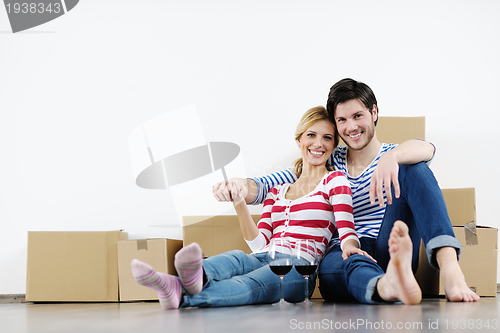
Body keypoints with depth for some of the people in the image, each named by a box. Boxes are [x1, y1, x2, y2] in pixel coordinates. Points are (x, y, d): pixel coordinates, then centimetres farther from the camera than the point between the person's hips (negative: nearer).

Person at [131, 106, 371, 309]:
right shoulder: (277, 191, 29)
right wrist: (239, 203, 5)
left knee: (253, 285, -38)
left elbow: (345, 226, -4)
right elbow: (259, 243, 18)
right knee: (233, 258, -33)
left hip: (299, 268, -5)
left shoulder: (334, 180, 14)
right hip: (265, 259, 5)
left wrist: (349, 245, -29)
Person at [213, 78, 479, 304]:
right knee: (330, 268, -38)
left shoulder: (395, 156, 14)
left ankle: (448, 264, -42)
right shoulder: (330, 163, 20)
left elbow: (425, 149, -13)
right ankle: (389, 285, -74)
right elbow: (265, 186, 15)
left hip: (387, 250, -1)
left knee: (412, 167, -20)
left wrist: (391, 156, -37)